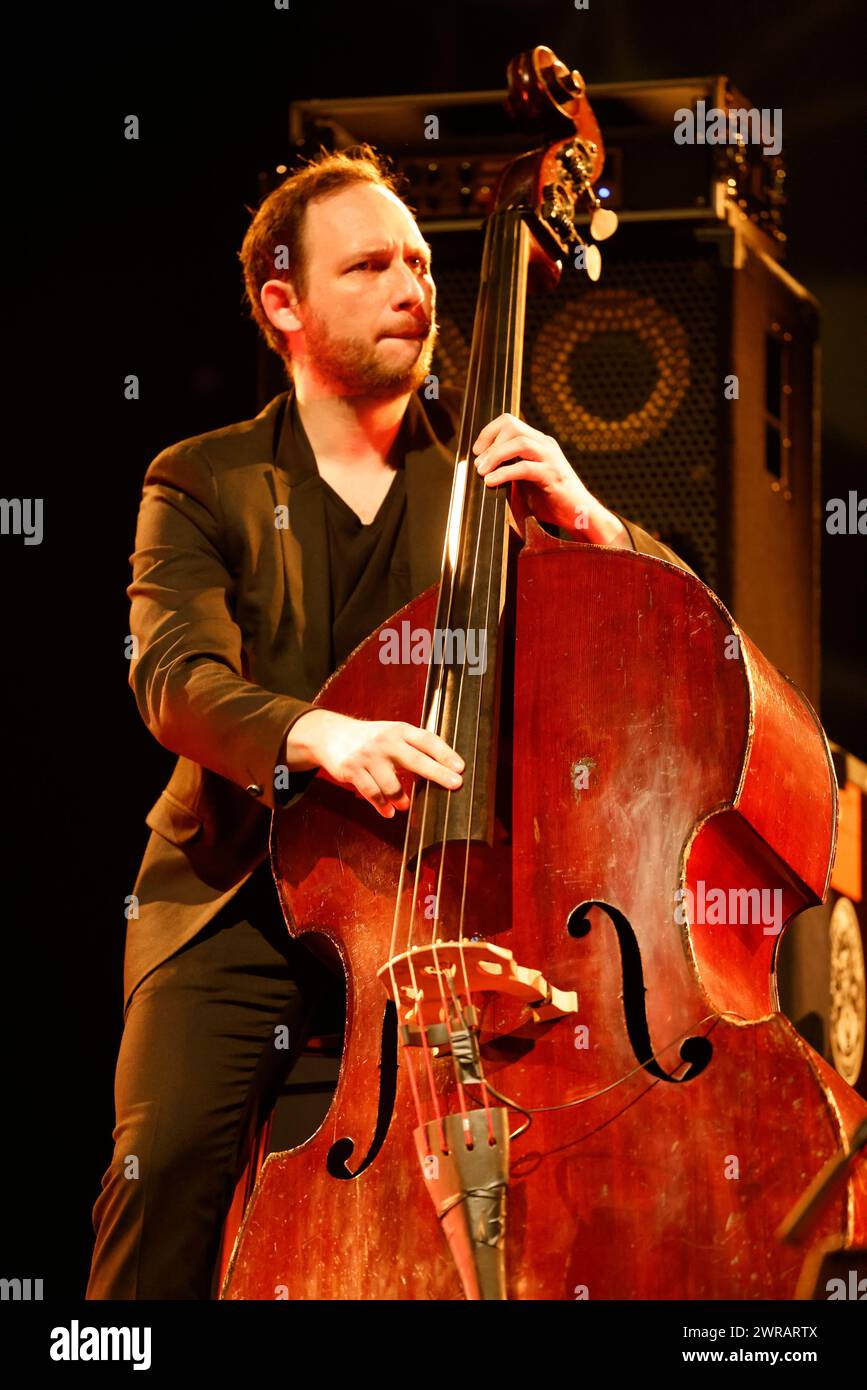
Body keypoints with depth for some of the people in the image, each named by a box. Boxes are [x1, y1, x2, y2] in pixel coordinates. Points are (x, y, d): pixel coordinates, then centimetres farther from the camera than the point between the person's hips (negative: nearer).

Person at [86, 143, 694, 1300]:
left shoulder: (490, 468, 14)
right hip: (244, 902, -1)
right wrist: (309, 732, -31)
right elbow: (175, 674, -9)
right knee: (171, 1152, -23)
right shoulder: (203, 486, 8)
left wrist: (583, 520, -12)